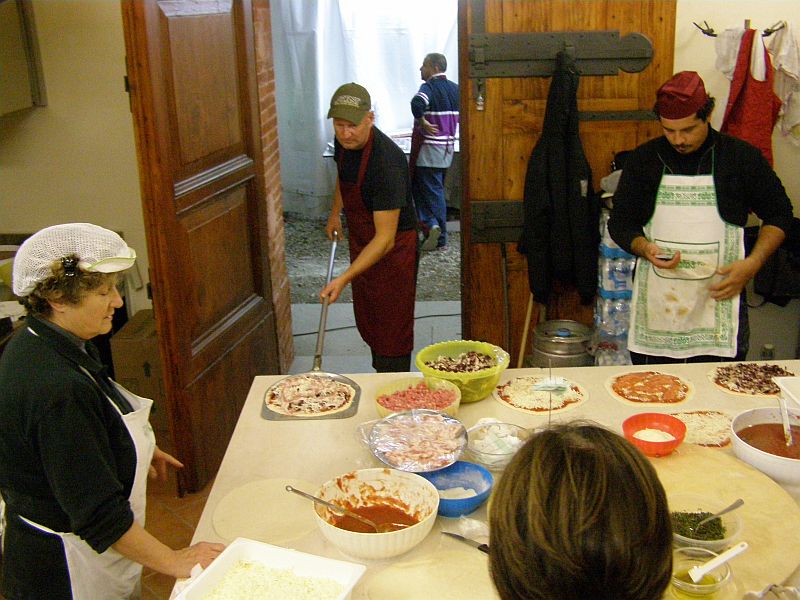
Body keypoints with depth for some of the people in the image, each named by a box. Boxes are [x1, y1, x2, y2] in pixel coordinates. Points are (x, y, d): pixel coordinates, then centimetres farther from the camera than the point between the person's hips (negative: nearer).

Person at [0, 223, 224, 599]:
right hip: (66, 570, -9)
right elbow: (97, 511, -30)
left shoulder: (34, 344, -4)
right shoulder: (57, 391, -35)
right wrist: (172, 561, -21)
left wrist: (132, 449, 13)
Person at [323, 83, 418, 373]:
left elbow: (385, 238, -34)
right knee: (367, 323, 20)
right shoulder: (344, 142, -8)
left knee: (391, 329, 0)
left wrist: (344, 278, -40)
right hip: (361, 244, 8)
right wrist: (335, 213, 14)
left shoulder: (387, 162, -33)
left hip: (392, 250, -8)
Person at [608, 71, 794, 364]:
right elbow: (620, 223, 10)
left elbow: (778, 214, 11)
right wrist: (644, 248, -12)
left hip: (719, 301, -1)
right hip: (656, 308, 1)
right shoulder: (642, 160, 5)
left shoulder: (742, 157, 2)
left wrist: (752, 263, -5)